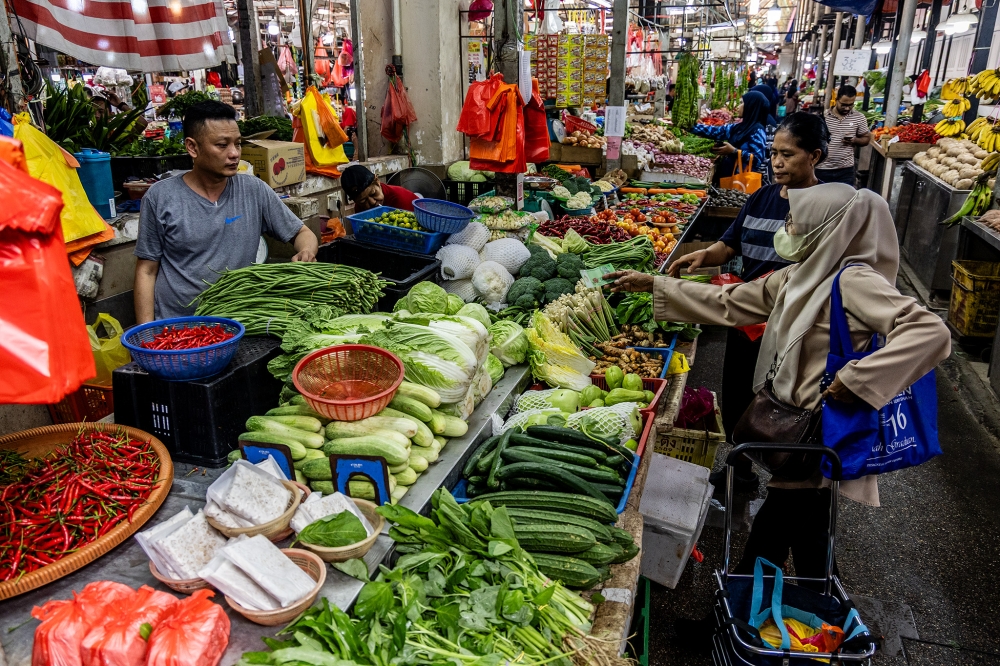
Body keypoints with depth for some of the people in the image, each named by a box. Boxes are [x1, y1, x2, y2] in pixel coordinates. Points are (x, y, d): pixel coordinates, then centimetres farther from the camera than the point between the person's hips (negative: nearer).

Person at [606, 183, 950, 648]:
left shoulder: (853, 282, -20)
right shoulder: (799, 277, 5)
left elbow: (931, 331, -30)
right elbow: (728, 303, 11)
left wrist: (856, 379, -31)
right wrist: (653, 285, 11)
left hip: (812, 441, -8)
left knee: (768, 539, 7)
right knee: (805, 542, 21)